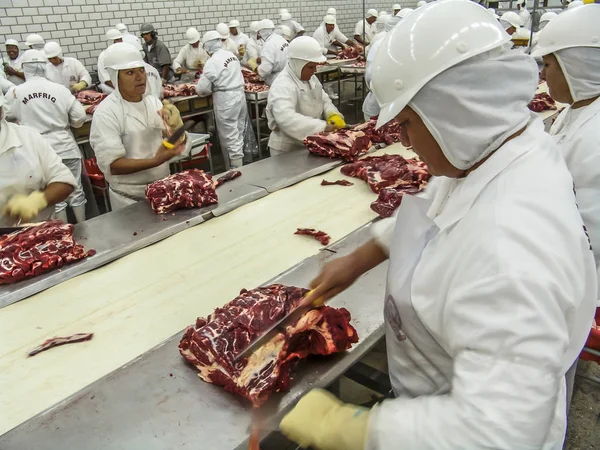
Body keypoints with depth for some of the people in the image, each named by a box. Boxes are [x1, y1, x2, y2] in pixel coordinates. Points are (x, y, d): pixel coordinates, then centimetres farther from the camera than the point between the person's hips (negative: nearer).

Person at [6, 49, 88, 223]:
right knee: (76, 191, 14)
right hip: (65, 147, 0)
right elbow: (79, 117, -1)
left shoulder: (15, 92, -4)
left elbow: (7, 114, 12)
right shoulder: (60, 89, -4)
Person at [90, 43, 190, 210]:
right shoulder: (106, 112, -15)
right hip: (130, 199, -5)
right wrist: (155, 161, -31)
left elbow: (181, 147, -2)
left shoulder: (153, 101, 1)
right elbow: (111, 165, -21)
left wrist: (175, 126, -22)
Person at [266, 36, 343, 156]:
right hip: (287, 150, -8)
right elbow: (286, 119, -36)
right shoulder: (282, 86, -22)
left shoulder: (311, 78, 7)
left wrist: (333, 115, -9)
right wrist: (322, 127, -37)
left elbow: (324, 100, 14)